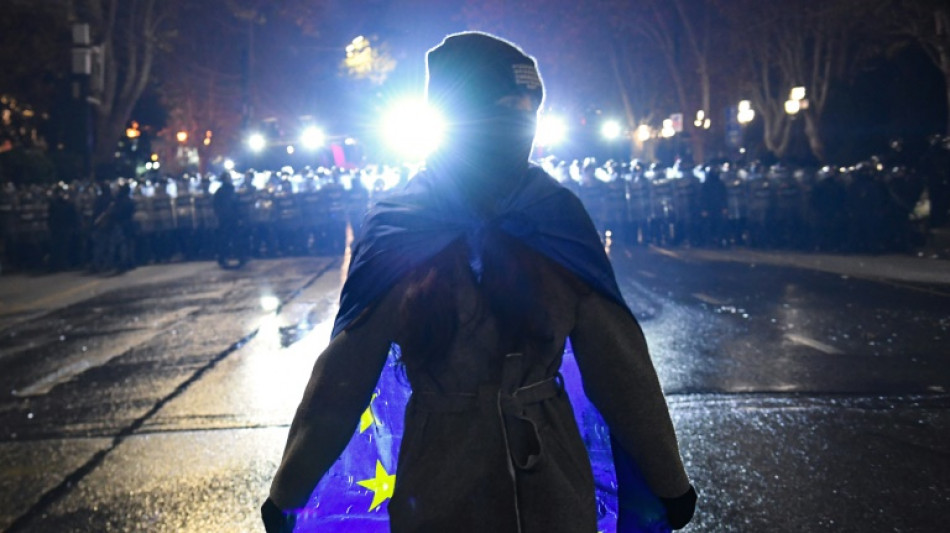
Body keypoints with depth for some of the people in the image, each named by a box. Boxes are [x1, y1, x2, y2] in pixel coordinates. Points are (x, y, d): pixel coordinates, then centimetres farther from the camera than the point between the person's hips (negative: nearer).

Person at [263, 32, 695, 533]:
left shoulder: (556, 219, -6)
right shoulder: (395, 233, -9)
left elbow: (618, 364, -3)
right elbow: (343, 376, -5)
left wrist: (668, 478, 1)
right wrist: (287, 493, -2)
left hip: (553, 489, 1)